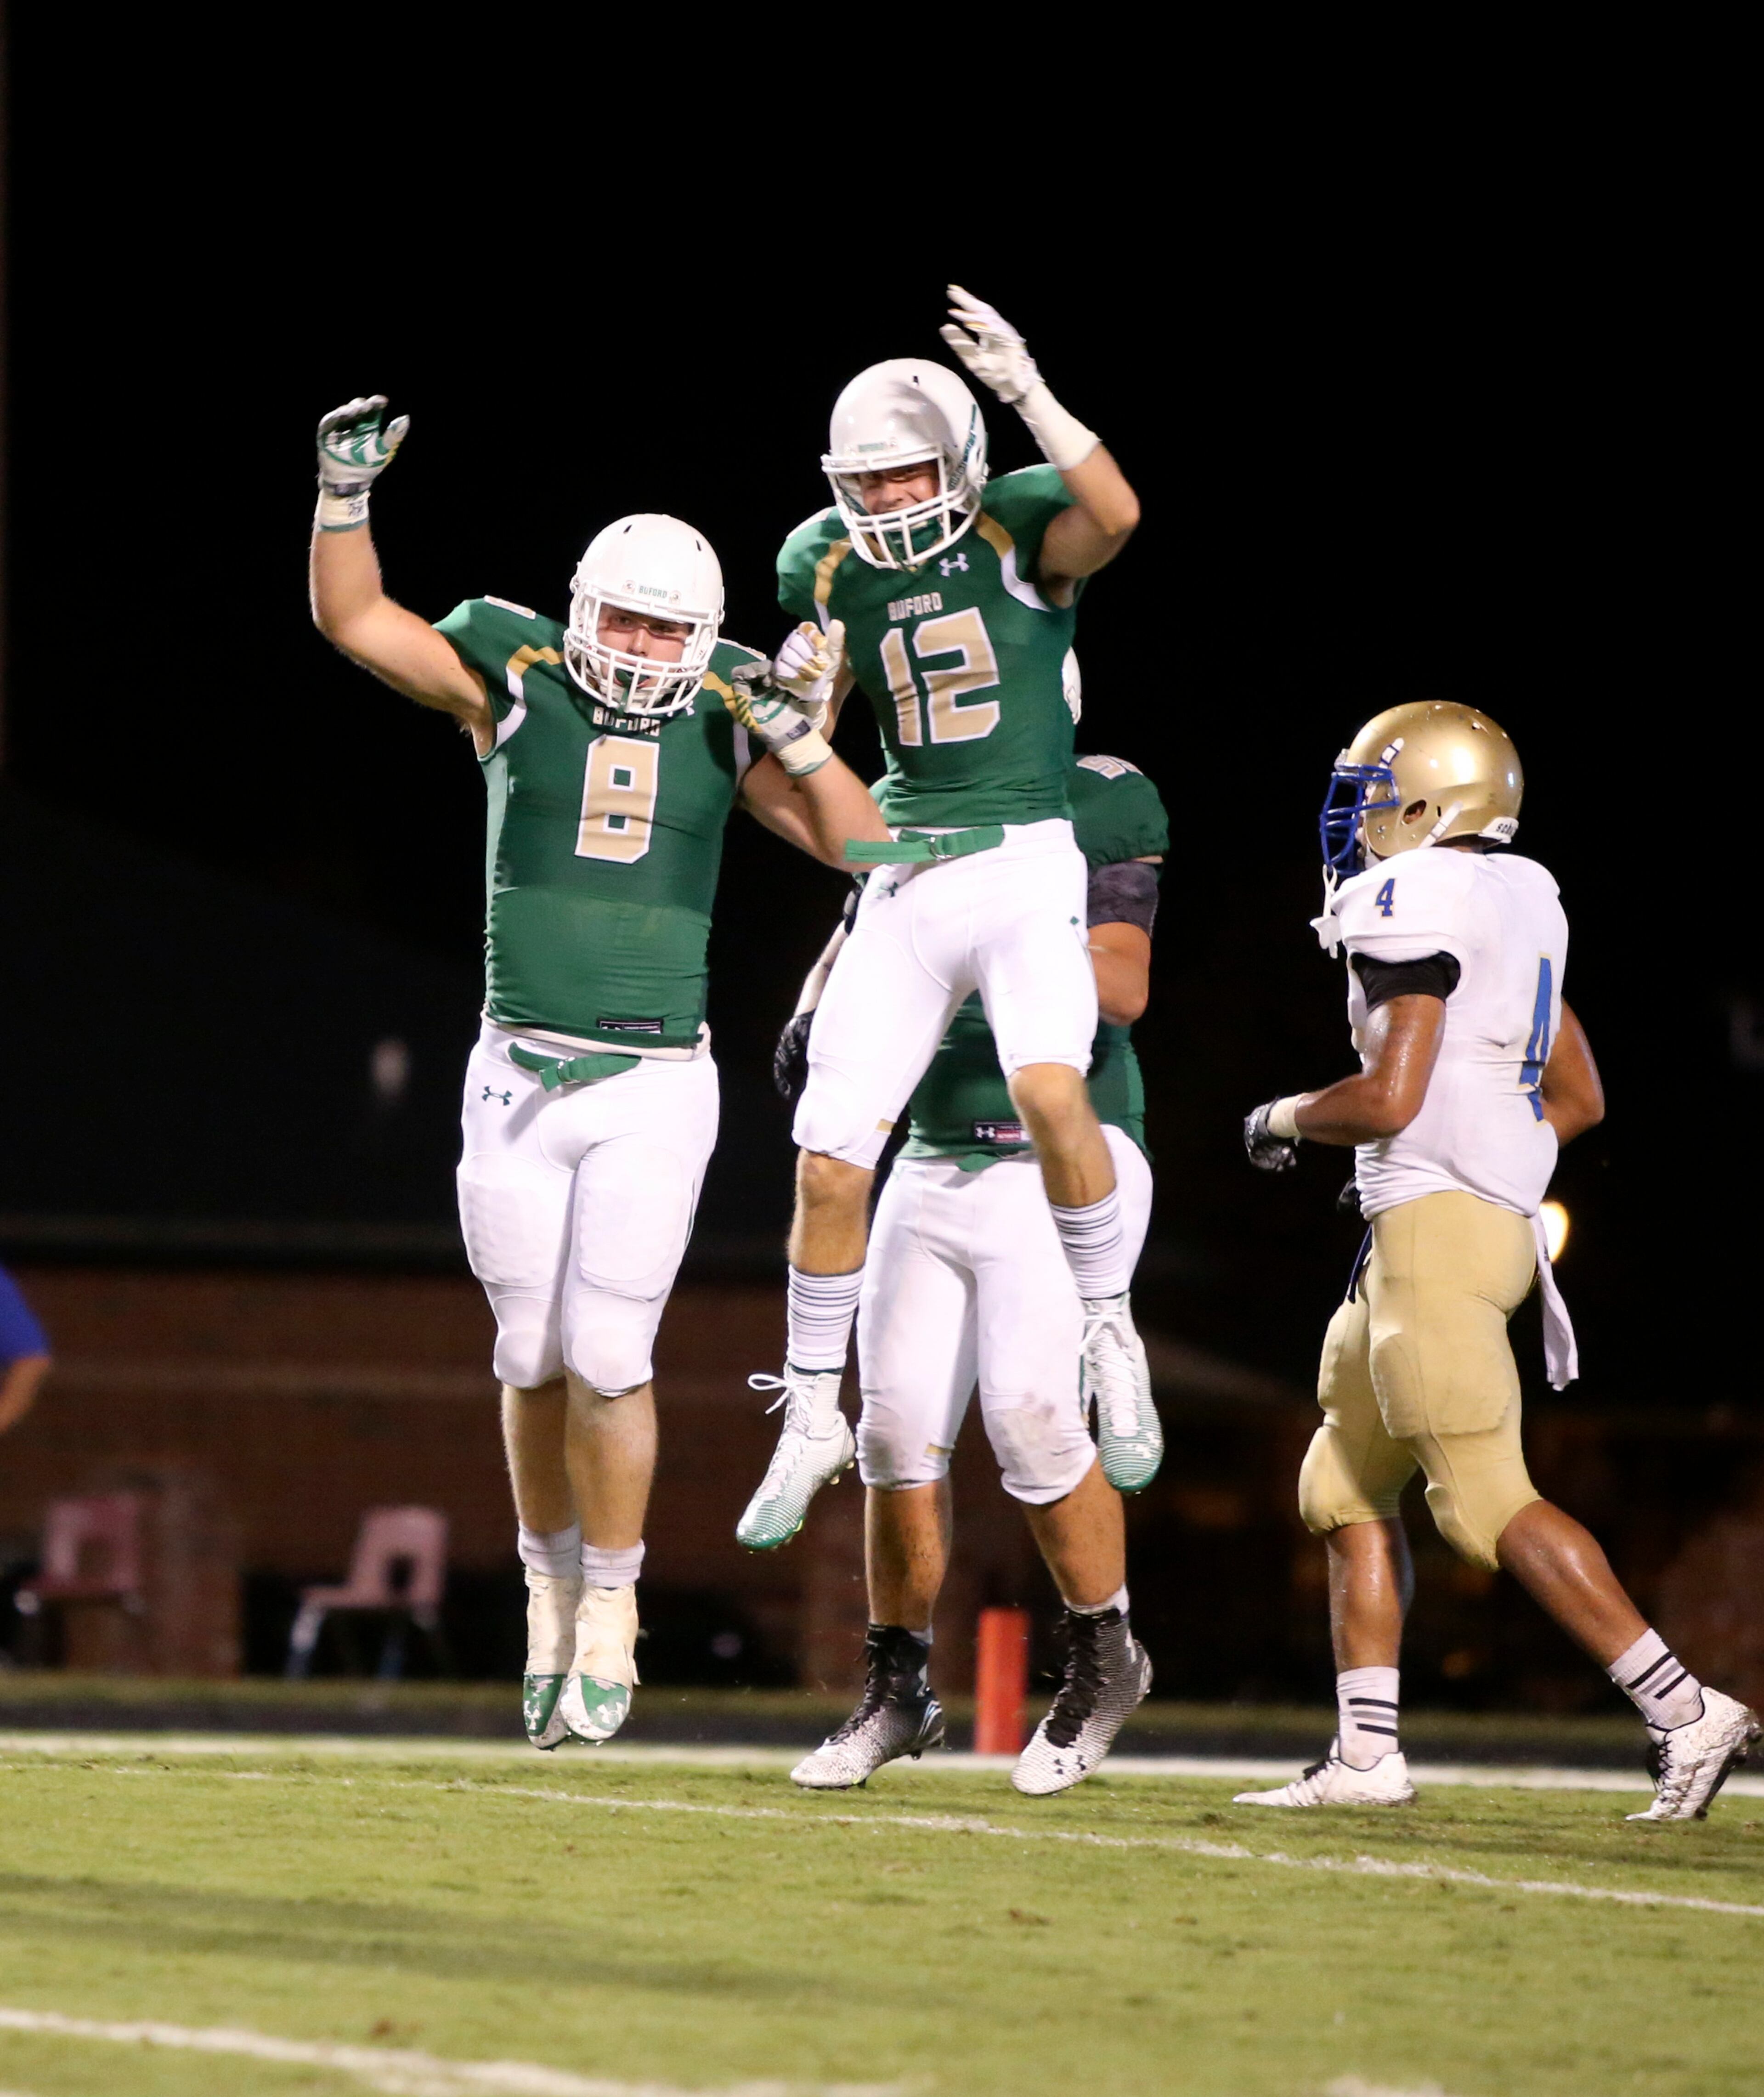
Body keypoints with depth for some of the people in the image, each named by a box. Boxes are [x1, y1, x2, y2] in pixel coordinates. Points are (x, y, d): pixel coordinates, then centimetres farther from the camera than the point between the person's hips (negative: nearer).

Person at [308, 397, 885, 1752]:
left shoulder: (723, 726, 1)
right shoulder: (517, 688, 0)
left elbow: (860, 845, -2)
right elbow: (352, 620, -5)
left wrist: (793, 732, -14)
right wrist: (348, 493, -19)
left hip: (654, 1087, -1)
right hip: (520, 1078, 1)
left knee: (608, 1358, -6)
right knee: (534, 1358, 7)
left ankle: (610, 1604, 10)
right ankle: (551, 1588, 24)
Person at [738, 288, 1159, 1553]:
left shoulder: (1020, 524, -7)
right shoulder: (833, 563, 6)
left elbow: (1114, 514, -30)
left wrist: (1028, 391, -38)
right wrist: (798, 698, -9)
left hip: (1025, 865, -4)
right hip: (906, 876, 5)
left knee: (1050, 1089, -31)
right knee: (831, 1163, 0)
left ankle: (1111, 1333, -8)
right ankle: (812, 1421, 18)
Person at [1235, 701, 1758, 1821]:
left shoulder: (1418, 902, -12)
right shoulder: (1517, 903, 17)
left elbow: (1390, 1098, -19)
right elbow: (1580, 1098, 23)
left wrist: (1289, 1119, -1)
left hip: (1438, 1224, -10)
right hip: (1498, 1213, 10)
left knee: (1489, 1497, -11)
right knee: (1347, 1485, 13)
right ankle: (1366, 1754, 10)